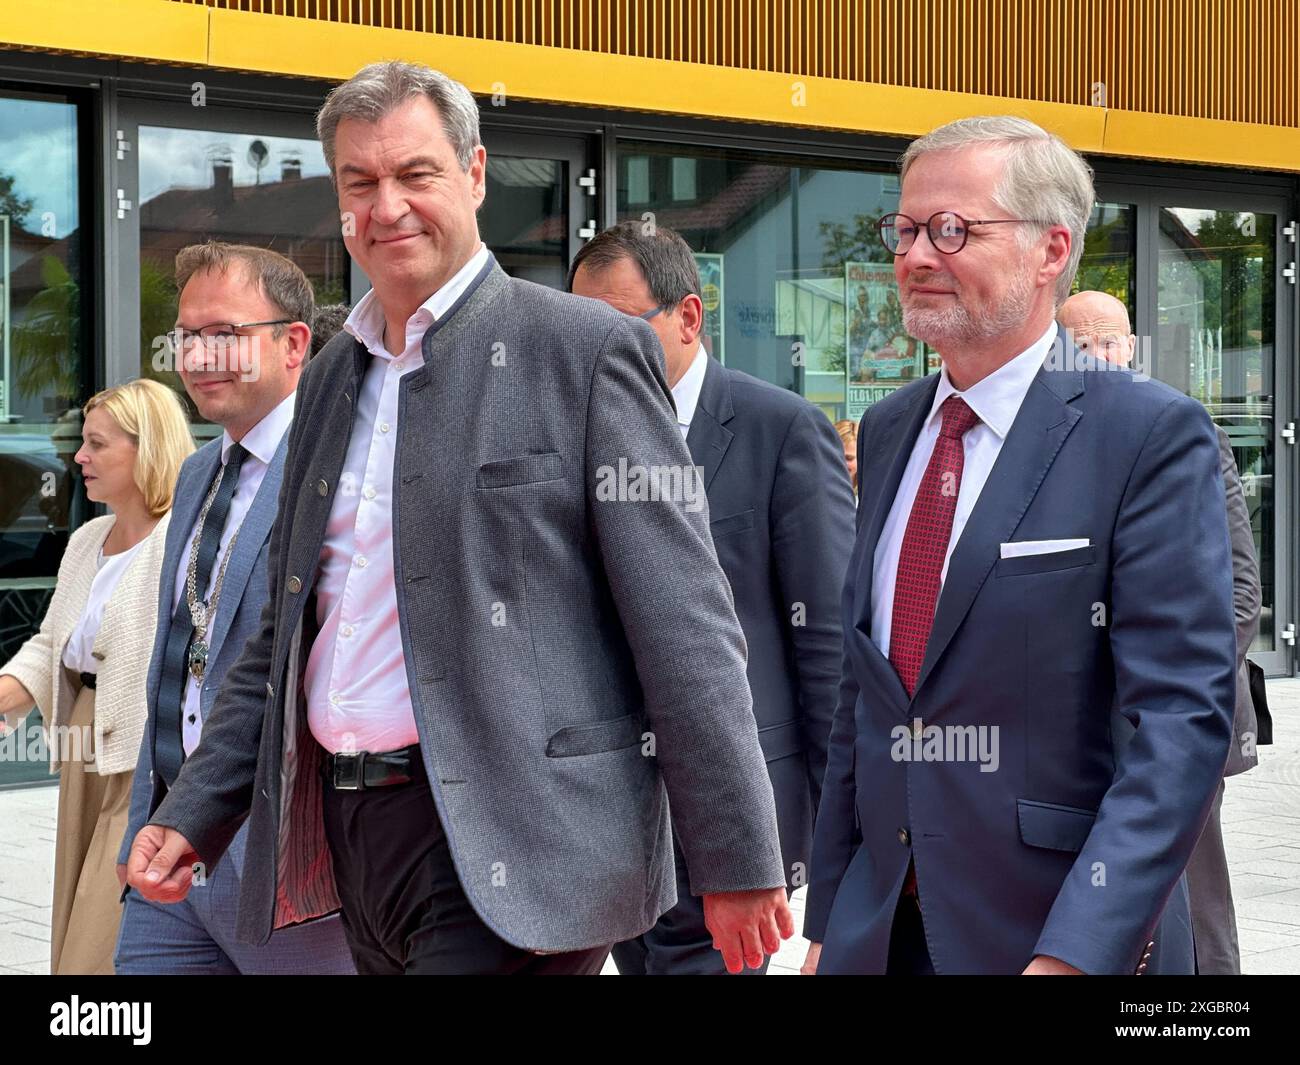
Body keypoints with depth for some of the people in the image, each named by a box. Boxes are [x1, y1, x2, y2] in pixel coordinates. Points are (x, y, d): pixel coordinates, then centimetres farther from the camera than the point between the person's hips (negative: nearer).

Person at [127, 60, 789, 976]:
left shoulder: (587, 350, -6)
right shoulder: (332, 379, 16)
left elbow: (684, 630, -10)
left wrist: (739, 862, -12)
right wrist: (193, 814, 13)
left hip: (504, 852, -7)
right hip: (347, 828, 7)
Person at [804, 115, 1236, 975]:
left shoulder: (1150, 435, -10)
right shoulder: (888, 433, 10)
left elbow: (1182, 720, -16)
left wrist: (1074, 954, -24)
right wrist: (828, 920, 10)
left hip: (1072, 931, -5)